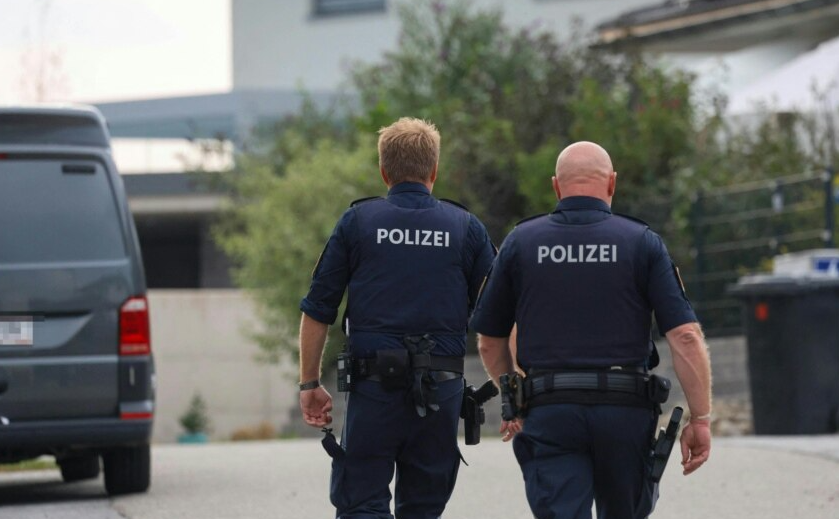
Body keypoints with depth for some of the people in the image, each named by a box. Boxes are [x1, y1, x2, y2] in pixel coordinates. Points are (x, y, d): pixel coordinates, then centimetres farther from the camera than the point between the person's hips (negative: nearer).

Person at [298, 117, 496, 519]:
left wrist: (309, 384, 11)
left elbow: (317, 312, 3)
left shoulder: (357, 222, 3)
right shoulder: (466, 228, 6)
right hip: (442, 387, 2)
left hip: (373, 383, -2)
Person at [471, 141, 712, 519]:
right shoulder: (642, 242, 2)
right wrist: (700, 419, -2)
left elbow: (490, 342, 12)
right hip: (626, 411, 0)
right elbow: (685, 336, -6)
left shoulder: (521, 242, 6)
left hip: (549, 412, 0)